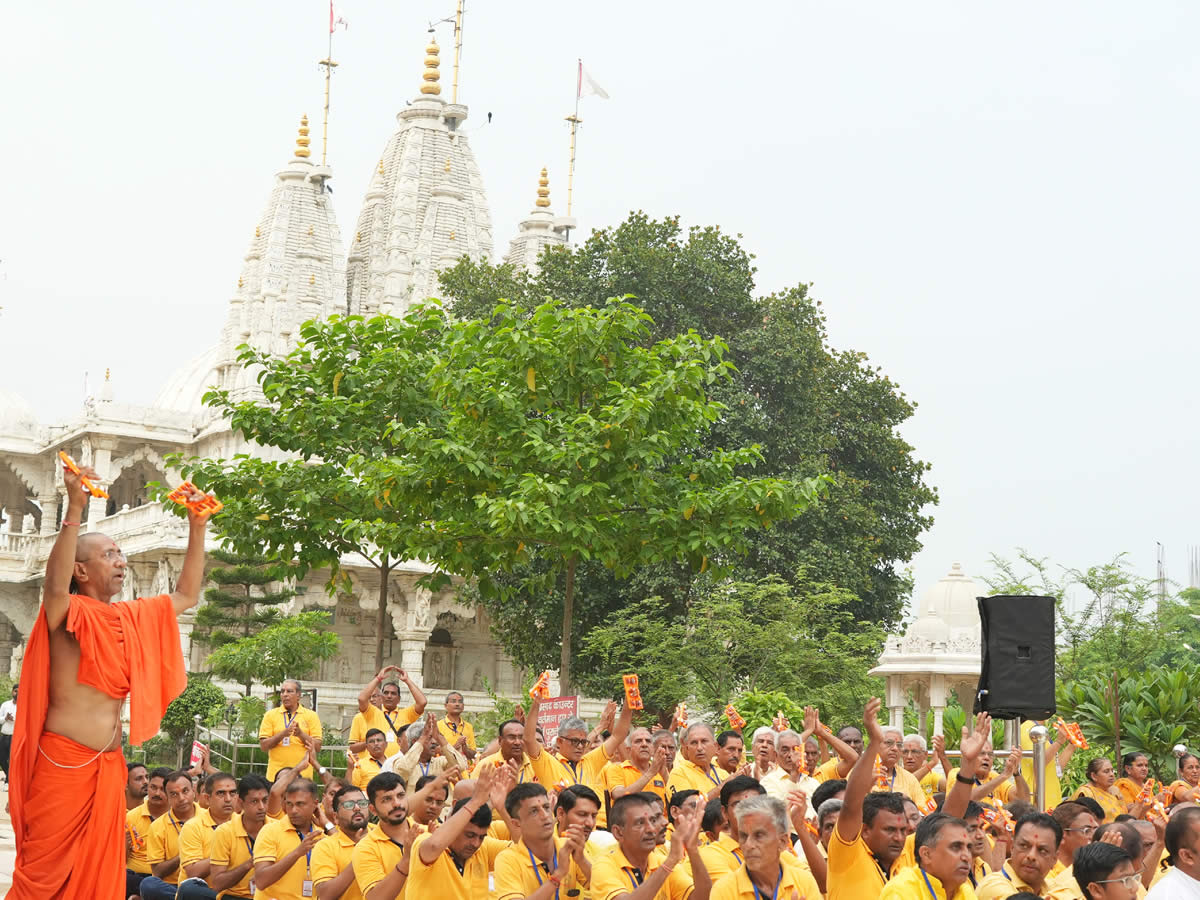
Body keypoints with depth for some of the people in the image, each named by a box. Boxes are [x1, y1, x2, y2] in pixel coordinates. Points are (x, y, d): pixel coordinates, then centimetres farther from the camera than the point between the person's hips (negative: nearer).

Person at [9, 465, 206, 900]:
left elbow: (186, 595, 22)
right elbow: (55, 586, -28)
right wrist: (75, 509, -37)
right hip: (64, 761, -7)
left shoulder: (133, 617, 13)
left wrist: (197, 527, 11)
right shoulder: (69, 614, -6)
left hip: (108, 766, 7)